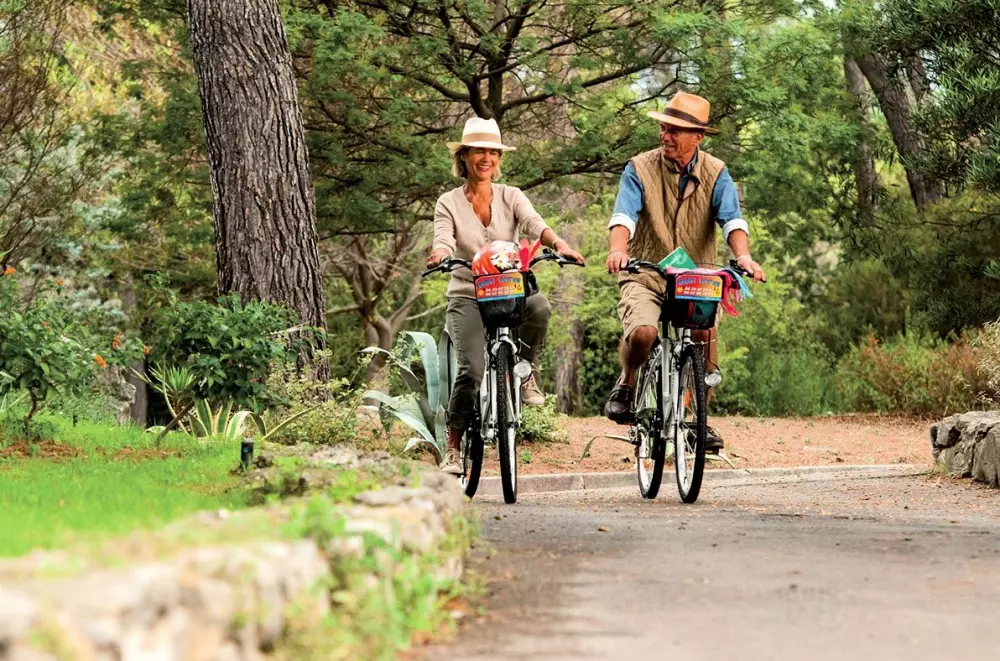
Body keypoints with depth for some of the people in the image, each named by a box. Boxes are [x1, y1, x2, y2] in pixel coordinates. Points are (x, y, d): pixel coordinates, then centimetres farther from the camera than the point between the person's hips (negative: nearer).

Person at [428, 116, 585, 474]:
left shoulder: (511, 197, 8)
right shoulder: (449, 203, 6)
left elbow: (534, 224, -11)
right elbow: (444, 240, -10)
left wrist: (558, 243, -33)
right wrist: (439, 254, -36)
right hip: (468, 296, -1)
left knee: (538, 307, -35)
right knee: (472, 369, -23)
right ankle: (453, 449, -9)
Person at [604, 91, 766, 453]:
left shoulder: (715, 173, -1)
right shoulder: (640, 169, -4)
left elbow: (732, 219, -14)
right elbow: (624, 214, -18)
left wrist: (743, 255, -34)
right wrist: (618, 249, -39)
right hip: (645, 277, -1)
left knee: (705, 331, -26)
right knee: (643, 332, -29)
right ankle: (626, 382, 6)